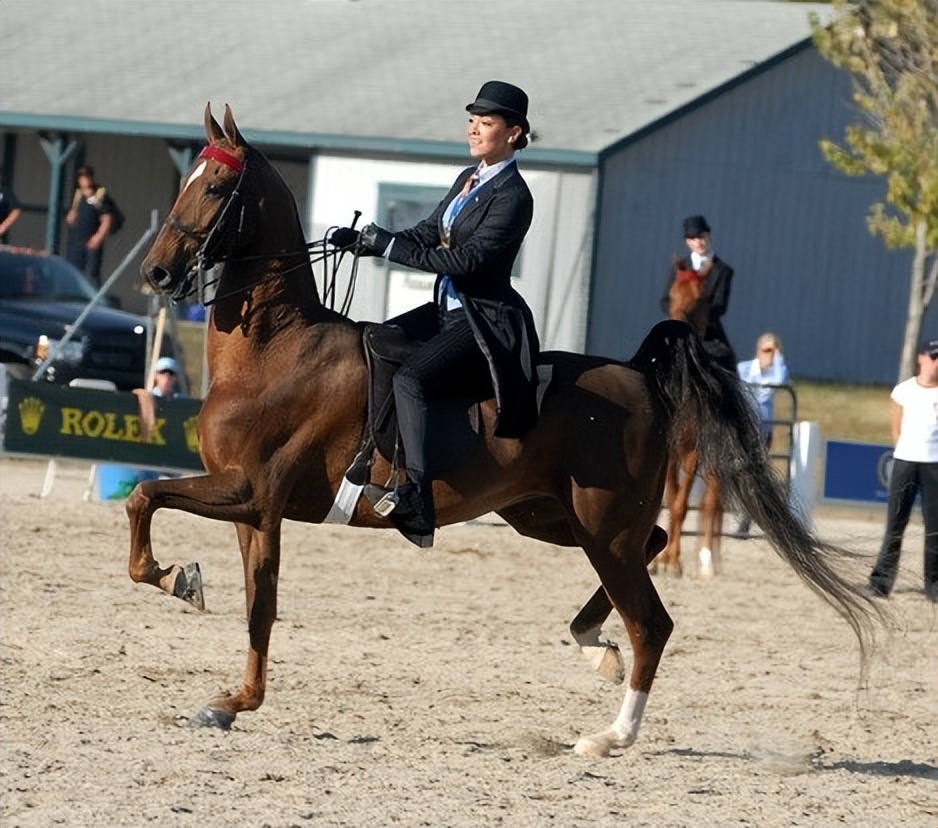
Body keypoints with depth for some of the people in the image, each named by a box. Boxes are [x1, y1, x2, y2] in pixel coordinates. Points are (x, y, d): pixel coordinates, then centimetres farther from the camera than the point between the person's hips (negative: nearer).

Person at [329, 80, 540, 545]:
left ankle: (417, 498, -40)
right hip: (447, 309, 10)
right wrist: (363, 241, 0)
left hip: (484, 320, -10)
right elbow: (427, 234, 15)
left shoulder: (512, 197, -15)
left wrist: (388, 246, -21)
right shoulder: (468, 179, 14)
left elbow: (465, 260, -22)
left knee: (410, 380, -30)